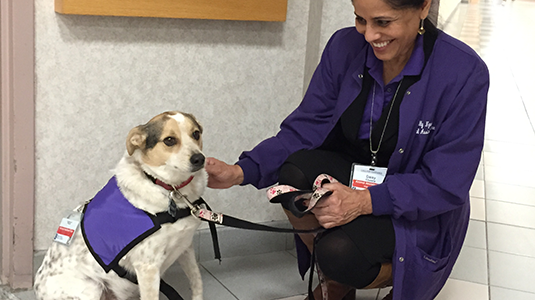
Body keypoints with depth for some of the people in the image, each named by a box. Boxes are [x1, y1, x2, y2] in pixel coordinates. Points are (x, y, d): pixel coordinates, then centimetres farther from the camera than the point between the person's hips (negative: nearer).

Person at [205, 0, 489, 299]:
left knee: (339, 253, -30)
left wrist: (365, 201, -33)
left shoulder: (464, 72, -21)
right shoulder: (345, 47, -8)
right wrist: (241, 171, -20)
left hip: (420, 214, -4)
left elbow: (447, 186, -20)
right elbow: (305, 128, -5)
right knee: (294, 173, -26)